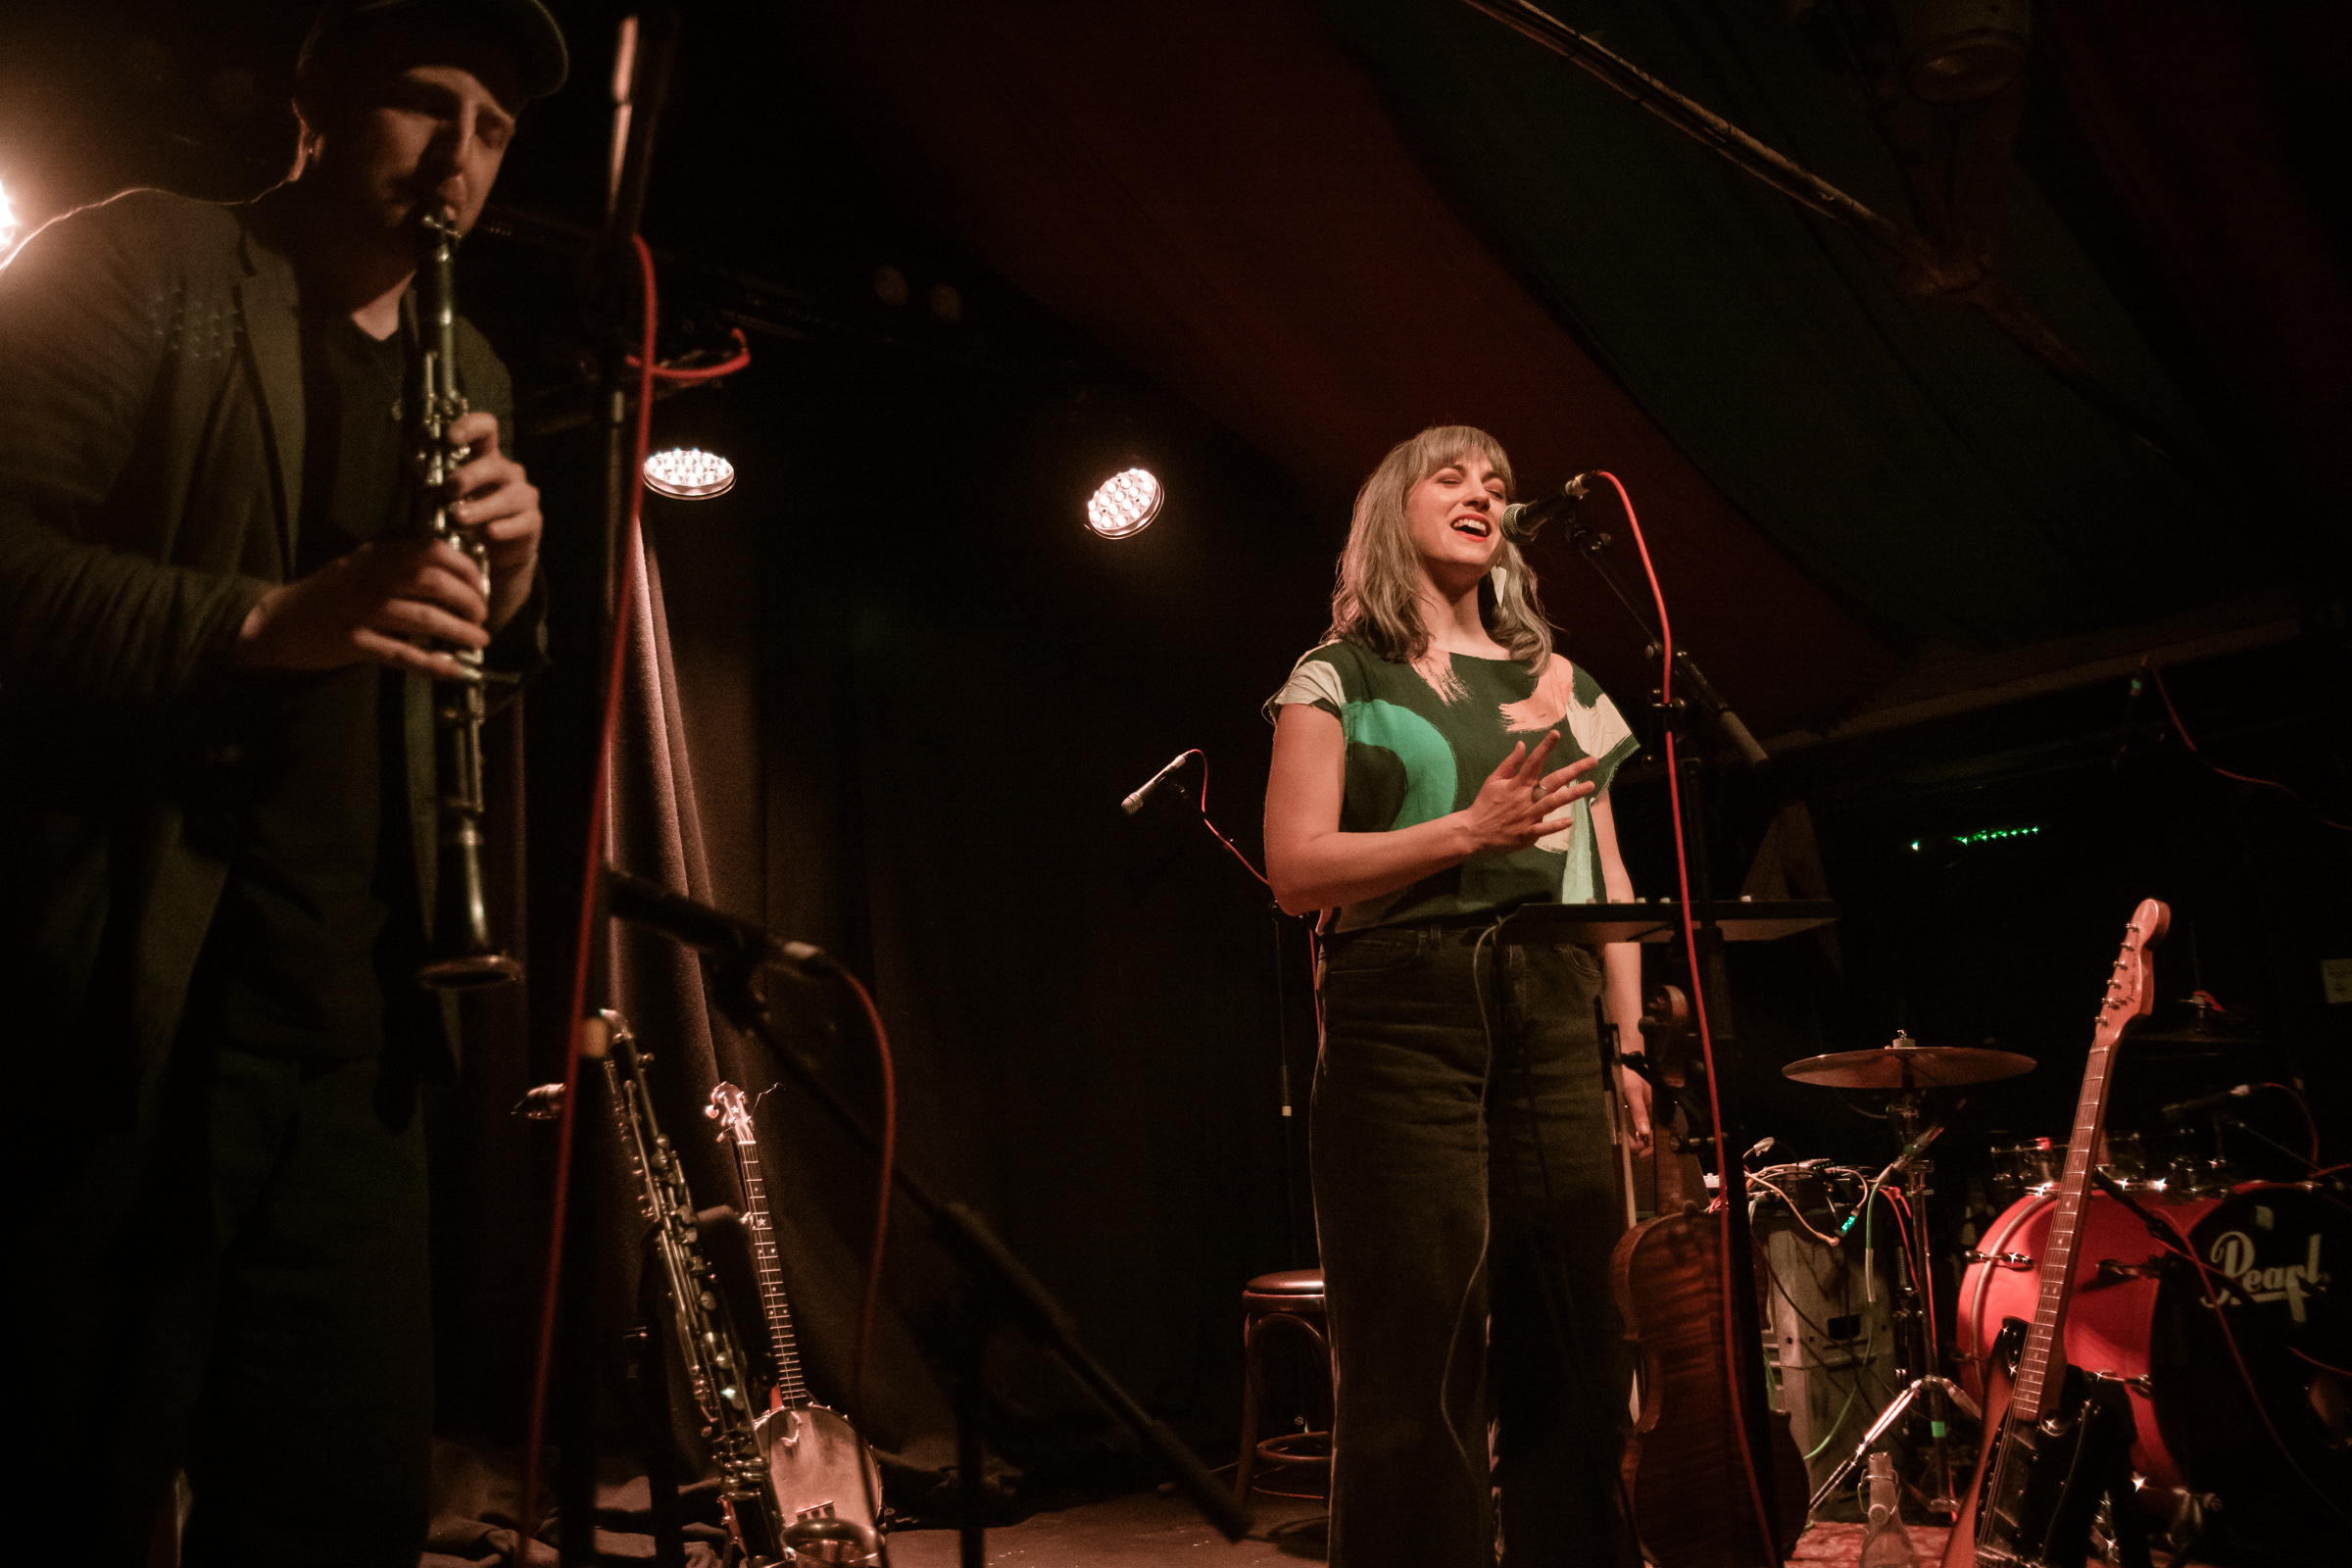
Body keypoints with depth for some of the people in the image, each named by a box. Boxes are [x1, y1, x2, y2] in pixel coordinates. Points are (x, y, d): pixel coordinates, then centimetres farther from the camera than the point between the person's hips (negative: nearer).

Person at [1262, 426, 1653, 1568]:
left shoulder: (1556, 682, 21)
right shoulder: (1341, 676, 8)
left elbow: (1609, 878, 17)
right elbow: (1297, 868, -4)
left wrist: (1631, 1044, 6)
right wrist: (1472, 829, -15)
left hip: (1555, 1023, 4)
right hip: (1405, 1016, -4)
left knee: (1573, 1355, 5)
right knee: (1419, 1367, -3)